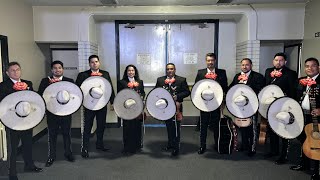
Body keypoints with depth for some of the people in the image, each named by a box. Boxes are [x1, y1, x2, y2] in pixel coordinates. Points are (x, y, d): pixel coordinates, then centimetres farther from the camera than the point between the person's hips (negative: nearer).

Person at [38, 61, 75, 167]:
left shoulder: (69, 81, 5)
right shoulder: (45, 81, 4)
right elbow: (40, 95, -3)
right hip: (51, 112, 0)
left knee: (66, 133, 12)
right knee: (52, 135, 7)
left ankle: (68, 153, 27)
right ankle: (51, 156, 19)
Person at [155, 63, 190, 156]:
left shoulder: (182, 80, -2)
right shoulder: (160, 80, 7)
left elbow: (187, 92, -4)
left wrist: (177, 97, -17)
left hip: (176, 107, -4)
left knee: (176, 127, -2)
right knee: (168, 127, 17)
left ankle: (176, 147, 6)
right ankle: (170, 144, 32)